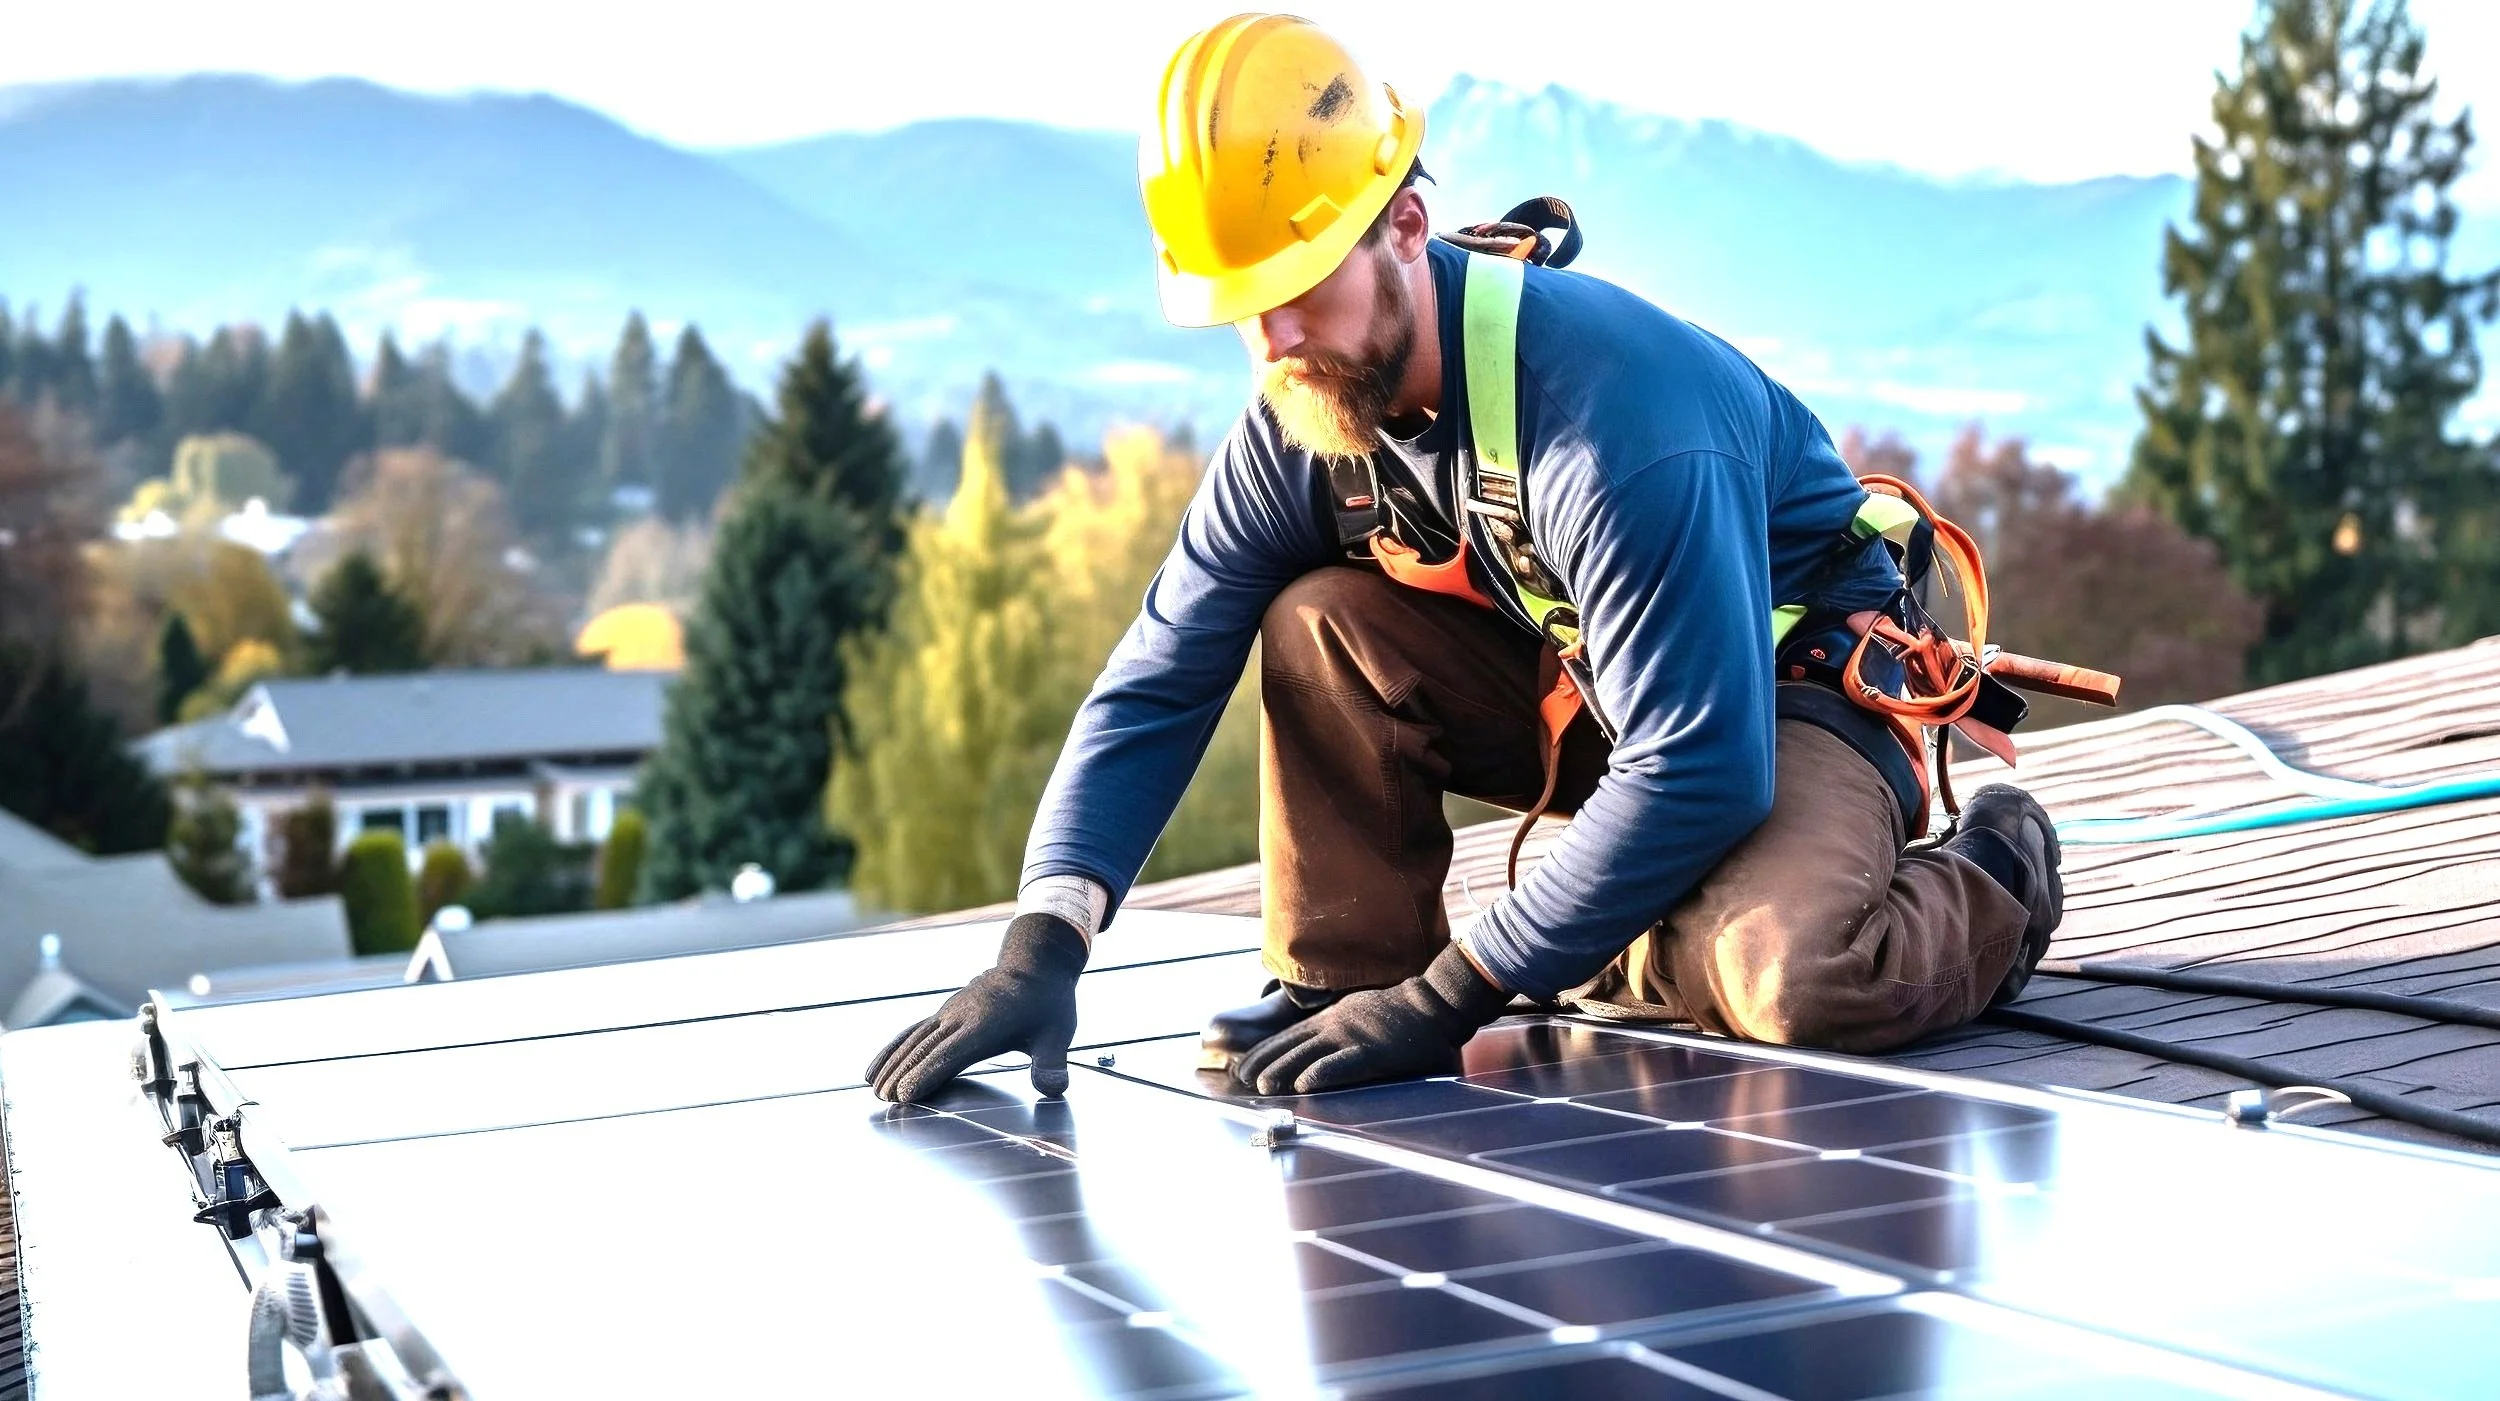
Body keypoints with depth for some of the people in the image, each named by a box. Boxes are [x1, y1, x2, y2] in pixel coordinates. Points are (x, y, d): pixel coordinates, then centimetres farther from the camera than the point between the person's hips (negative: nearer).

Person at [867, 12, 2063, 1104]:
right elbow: (1154, 688, -6)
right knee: (1322, 625, -16)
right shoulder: (1300, 423, -11)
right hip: (1583, 681, 6)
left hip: (1796, 689, -6)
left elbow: (1702, 775, -35)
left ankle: (1985, 884, -2)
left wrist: (1451, 997, -32)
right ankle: (1341, 988, -4)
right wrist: (1040, 950, -20)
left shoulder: (1612, 407, -34)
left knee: (1791, 982, -36)